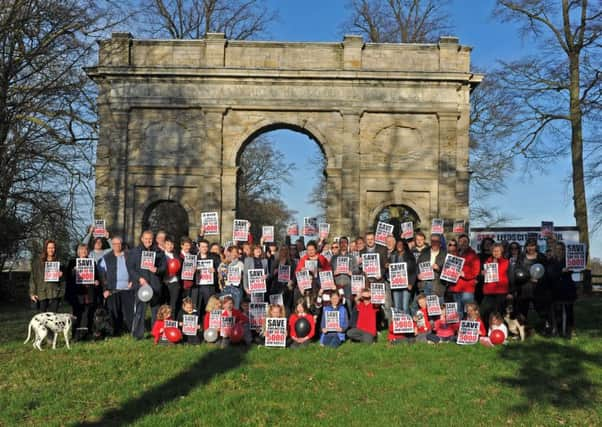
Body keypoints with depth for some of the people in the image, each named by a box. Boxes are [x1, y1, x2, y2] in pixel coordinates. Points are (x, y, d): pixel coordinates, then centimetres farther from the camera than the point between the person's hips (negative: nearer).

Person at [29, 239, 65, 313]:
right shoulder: (37, 263, 7)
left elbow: (63, 280, 16)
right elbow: (33, 278, 5)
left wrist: (61, 276, -7)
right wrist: (32, 293, -2)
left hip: (55, 294, 0)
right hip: (42, 294, 0)